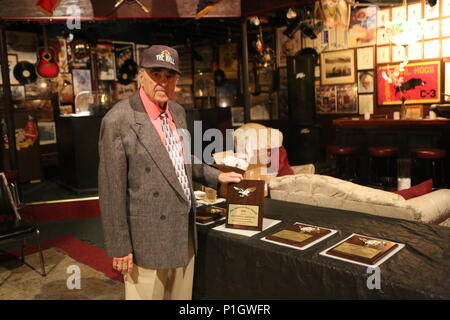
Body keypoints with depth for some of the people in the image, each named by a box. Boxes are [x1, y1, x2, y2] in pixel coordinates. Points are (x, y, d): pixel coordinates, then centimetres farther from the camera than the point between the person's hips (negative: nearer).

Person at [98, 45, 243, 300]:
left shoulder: (178, 112, 6)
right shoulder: (119, 120, -16)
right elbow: (112, 190, -16)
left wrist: (217, 176, 12)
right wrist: (119, 246, -13)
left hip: (184, 231, 7)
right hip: (148, 238, -7)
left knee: (182, 296, 21)